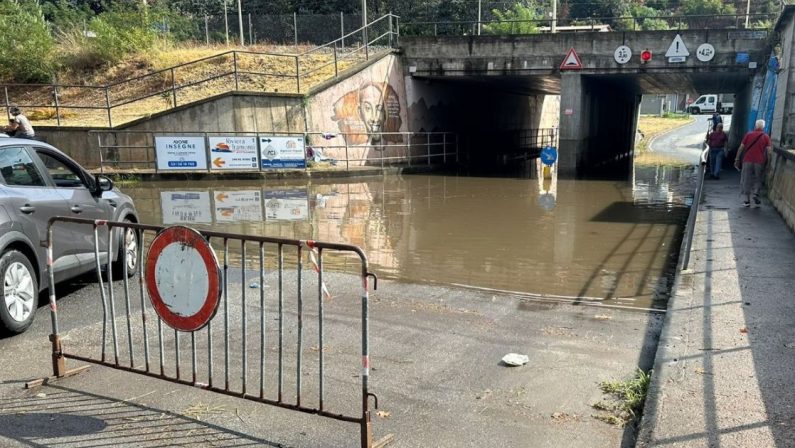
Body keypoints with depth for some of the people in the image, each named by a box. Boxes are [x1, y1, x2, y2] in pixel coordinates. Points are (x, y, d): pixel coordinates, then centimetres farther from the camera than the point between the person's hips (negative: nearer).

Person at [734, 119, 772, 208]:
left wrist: (737, 159, 6)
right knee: (757, 180, 16)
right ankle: (756, 194, -5)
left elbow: (741, 148, 1)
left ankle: (747, 200, 7)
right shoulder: (766, 137, 2)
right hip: (759, 162, 0)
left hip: (747, 161, 0)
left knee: (746, 180, 7)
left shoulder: (748, 135, 3)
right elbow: (768, 150, -4)